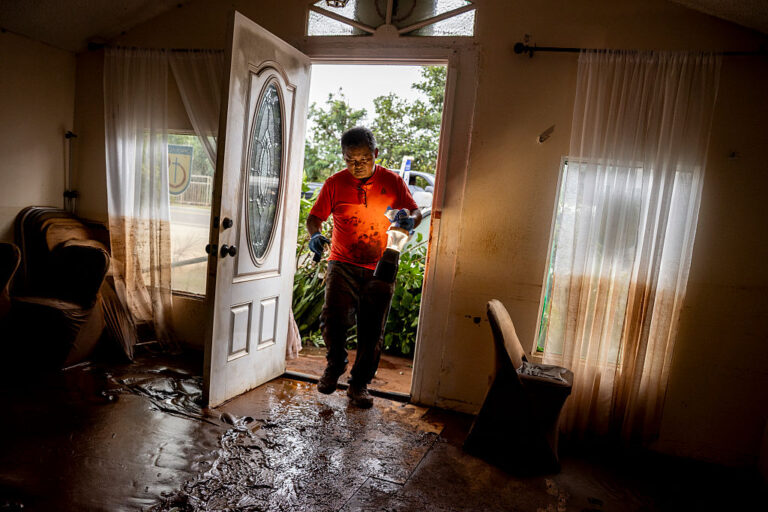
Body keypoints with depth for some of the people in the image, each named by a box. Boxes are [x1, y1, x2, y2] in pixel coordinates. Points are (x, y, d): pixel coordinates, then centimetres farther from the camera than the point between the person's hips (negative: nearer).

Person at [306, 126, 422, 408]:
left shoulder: (392, 181, 2)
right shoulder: (335, 184, 2)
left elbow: (416, 211, 5)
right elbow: (315, 216, 4)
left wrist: (410, 220, -20)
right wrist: (315, 234, -18)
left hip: (380, 270, 1)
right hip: (343, 265, 0)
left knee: (372, 331, 4)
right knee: (333, 318, -17)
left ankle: (359, 384, 24)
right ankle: (335, 364, 15)